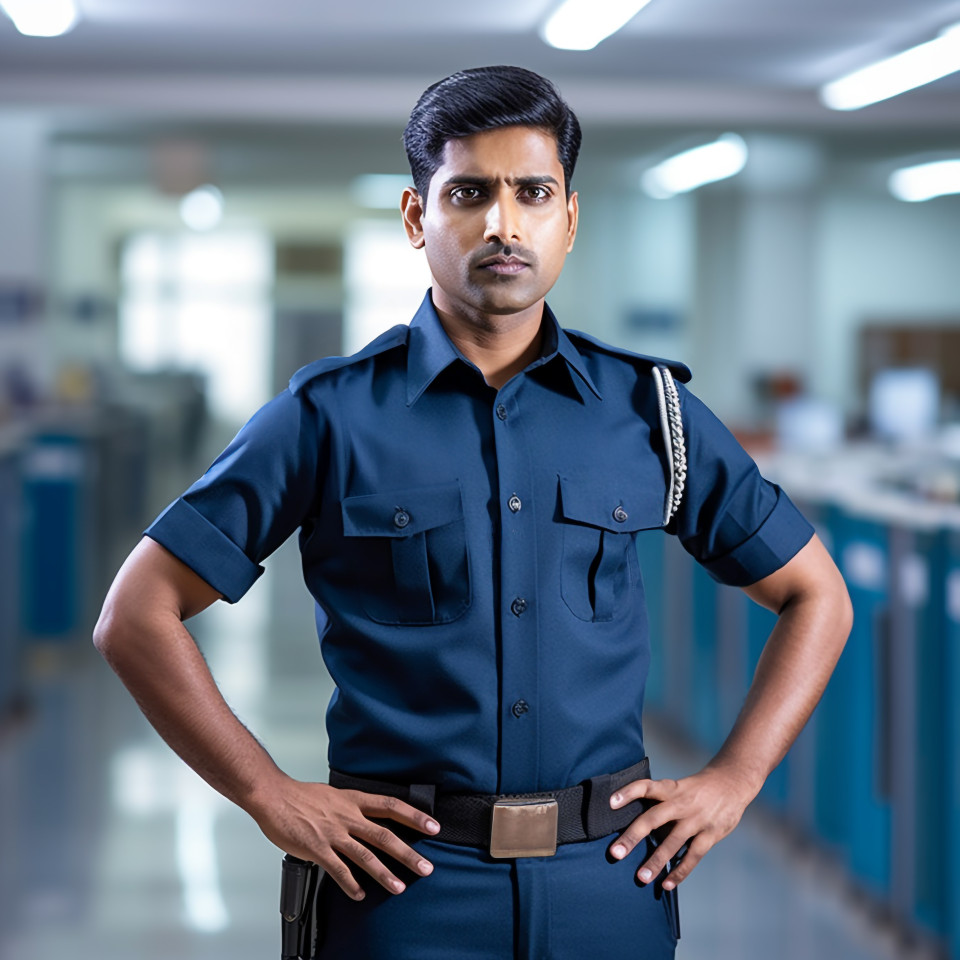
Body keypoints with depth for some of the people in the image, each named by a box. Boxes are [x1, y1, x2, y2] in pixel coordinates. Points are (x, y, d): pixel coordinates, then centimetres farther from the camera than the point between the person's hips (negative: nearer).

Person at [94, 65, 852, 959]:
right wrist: (274, 798, -7)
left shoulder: (649, 409, 5)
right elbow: (135, 616, -2)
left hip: (607, 879, 2)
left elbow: (815, 594, 14)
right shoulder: (331, 415, -2)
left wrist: (732, 781, 3)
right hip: (404, 880, -2)